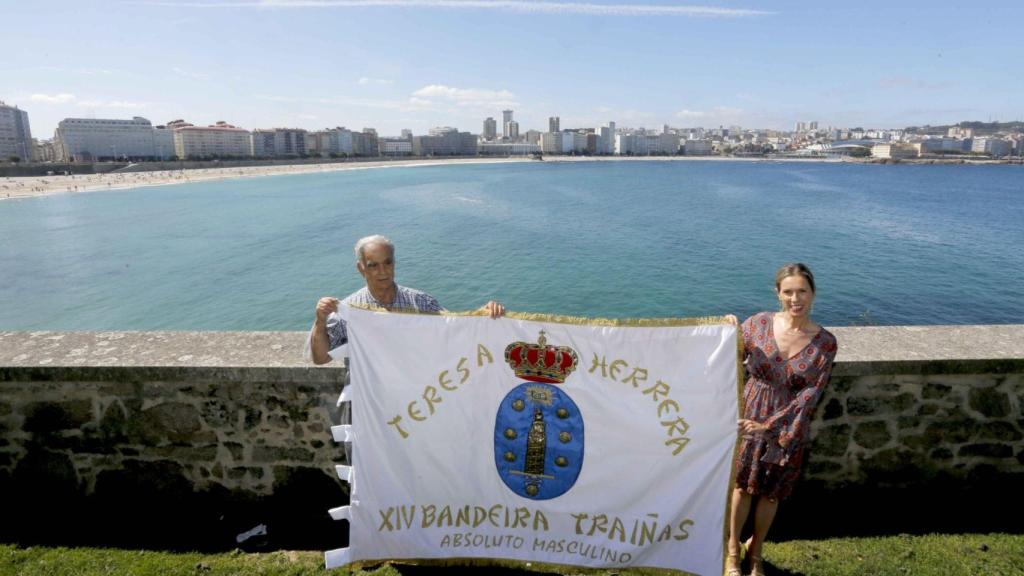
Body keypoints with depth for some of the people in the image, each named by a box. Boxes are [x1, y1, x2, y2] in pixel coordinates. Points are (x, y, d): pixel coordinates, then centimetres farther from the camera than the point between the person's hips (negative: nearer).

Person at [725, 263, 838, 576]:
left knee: (771, 492, 16)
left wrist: (769, 424, -19)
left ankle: (756, 551, 40)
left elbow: (809, 395, -14)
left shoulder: (825, 343, -11)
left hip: (789, 427, 0)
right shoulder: (759, 323, -9)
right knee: (743, 485, 12)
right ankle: (733, 550, 34)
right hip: (749, 418, 0)